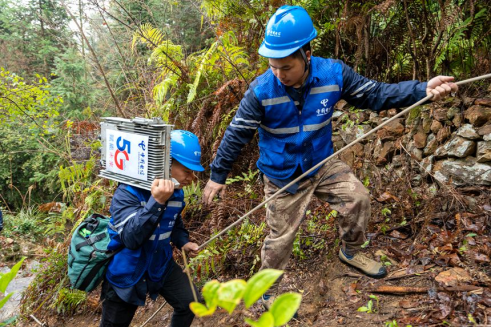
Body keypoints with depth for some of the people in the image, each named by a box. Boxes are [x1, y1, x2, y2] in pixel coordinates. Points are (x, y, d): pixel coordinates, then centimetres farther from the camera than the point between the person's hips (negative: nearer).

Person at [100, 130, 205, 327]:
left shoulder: (176, 191, -6)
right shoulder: (128, 192, -26)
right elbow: (131, 238, -37)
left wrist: (183, 242, -3)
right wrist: (156, 202, -45)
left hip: (160, 264, 5)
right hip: (126, 270, -5)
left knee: (190, 305, 2)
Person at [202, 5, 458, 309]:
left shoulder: (333, 74, -18)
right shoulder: (261, 91, -24)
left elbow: (375, 94, -9)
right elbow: (236, 134, -14)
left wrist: (423, 90, -24)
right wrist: (218, 175, -6)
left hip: (323, 163, 3)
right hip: (283, 176, -3)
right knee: (282, 236, 8)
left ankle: (351, 251, 30)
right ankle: (268, 290, 35)